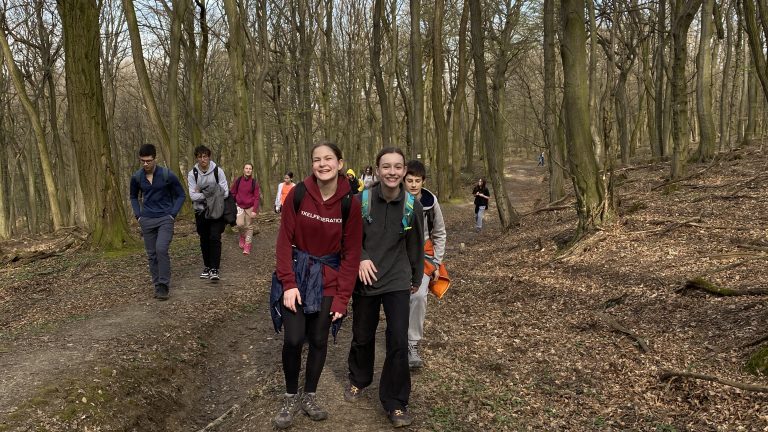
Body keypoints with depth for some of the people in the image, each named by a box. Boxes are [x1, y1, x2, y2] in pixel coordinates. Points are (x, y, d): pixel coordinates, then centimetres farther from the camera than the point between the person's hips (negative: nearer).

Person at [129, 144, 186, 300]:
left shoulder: (167, 175, -12)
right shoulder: (136, 177, -1)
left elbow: (180, 195, 0)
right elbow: (133, 197, 17)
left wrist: (173, 214, -8)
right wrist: (138, 215, 5)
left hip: (165, 219, -4)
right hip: (147, 221, 4)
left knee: (161, 249, -20)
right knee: (151, 255, 6)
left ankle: (164, 285, -8)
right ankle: (157, 286, 18)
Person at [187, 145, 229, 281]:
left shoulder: (218, 171, -6)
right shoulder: (192, 174, -4)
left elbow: (225, 192, -9)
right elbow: (192, 195, -11)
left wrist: (203, 194, -12)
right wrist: (210, 194, -19)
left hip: (216, 211, -2)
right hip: (201, 212, 2)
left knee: (215, 238, -12)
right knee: (204, 240, 11)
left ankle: (215, 269, -9)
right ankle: (207, 267, 25)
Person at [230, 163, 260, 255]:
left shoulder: (254, 182, -6)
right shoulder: (238, 181, -3)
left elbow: (257, 197, -7)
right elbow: (232, 193, 5)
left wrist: (254, 210, -14)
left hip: (250, 207, -1)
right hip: (239, 205, 1)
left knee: (249, 226, 3)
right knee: (240, 224, -15)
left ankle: (247, 246, 13)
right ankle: (242, 237, 18)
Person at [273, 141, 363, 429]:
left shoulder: (350, 204, -9)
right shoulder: (298, 194, -11)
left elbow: (351, 253, -5)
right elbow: (285, 240, -8)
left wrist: (342, 297, -8)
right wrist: (288, 283, -14)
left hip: (328, 278, 1)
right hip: (297, 272, -1)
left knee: (319, 340, 9)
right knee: (293, 339, -7)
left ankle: (309, 396, 30)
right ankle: (291, 397, 17)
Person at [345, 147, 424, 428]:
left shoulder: (412, 205, -7)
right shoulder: (361, 200, -11)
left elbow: (416, 245, 6)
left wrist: (417, 278, 16)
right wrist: (361, 258, -18)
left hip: (397, 281, 0)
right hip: (365, 280, 0)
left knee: (399, 342, -6)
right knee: (362, 336, 16)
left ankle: (395, 402, 11)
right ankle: (358, 380, 45)